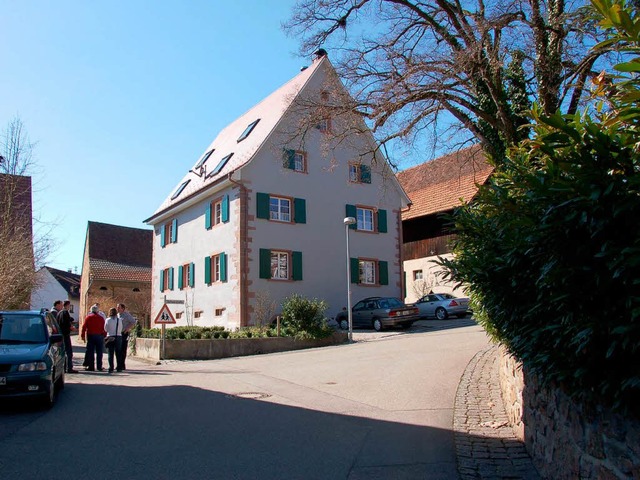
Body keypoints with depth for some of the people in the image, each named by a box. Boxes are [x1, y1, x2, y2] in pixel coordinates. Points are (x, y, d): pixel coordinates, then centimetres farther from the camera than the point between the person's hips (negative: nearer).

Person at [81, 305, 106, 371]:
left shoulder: (88, 317, 1)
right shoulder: (101, 318, 5)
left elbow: (84, 326, -3)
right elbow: (104, 328, 4)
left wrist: (83, 335, 1)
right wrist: (104, 335, 9)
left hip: (90, 336, -1)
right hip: (99, 336, 1)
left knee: (90, 352, 4)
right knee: (99, 352, 5)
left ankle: (91, 367, 4)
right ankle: (99, 367, 5)